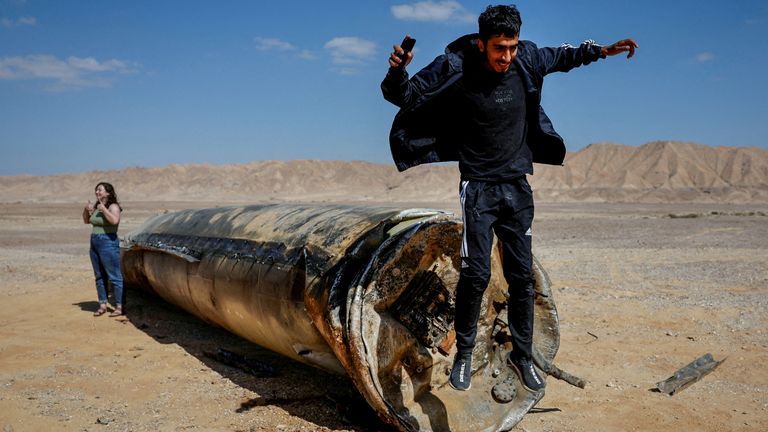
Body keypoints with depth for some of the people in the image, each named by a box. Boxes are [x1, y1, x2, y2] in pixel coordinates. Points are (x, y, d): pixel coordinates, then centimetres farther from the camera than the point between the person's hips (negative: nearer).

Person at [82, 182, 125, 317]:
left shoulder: (113, 206, -10)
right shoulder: (96, 207, 13)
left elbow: (115, 220, -29)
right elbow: (86, 221, 24)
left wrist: (103, 209, -21)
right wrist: (86, 210, 7)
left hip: (108, 242, -8)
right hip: (94, 243, 9)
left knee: (114, 276, -7)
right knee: (99, 276, 11)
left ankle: (120, 307, -4)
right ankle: (102, 305, 19)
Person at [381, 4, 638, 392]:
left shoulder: (527, 60, -2)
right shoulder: (455, 68, -13)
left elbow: (560, 57, 20)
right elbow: (404, 96, -8)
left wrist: (601, 51, 10)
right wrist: (397, 71, -28)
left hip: (518, 186, 4)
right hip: (478, 188, -4)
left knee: (522, 275, 6)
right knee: (475, 274, -9)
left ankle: (522, 355, 21)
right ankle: (463, 354, 11)